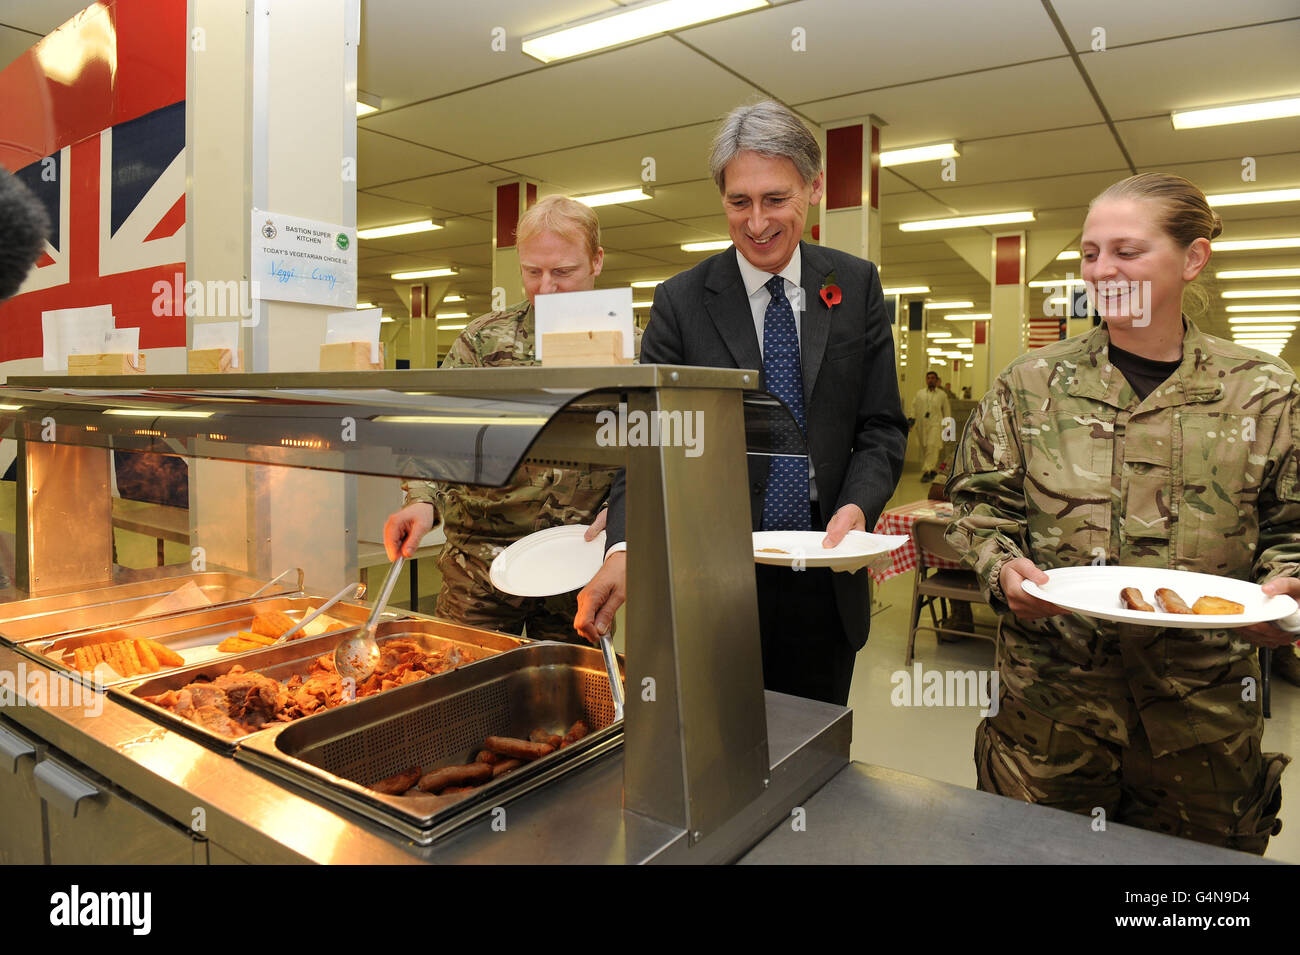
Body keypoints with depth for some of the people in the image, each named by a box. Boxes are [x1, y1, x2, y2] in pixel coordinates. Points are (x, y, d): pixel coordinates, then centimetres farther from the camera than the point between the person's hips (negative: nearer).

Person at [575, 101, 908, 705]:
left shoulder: (857, 287, 2)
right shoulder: (680, 303, -5)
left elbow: (881, 427, 4)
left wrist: (858, 505, -16)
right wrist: (624, 550, -27)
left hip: (826, 581, 2)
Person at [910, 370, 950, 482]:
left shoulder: (942, 394, 8)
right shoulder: (919, 393, 13)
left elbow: (946, 410, 11)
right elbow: (914, 407, 14)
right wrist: (912, 419, 0)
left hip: (936, 424, -3)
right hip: (922, 425, 3)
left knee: (932, 446, -18)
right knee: (924, 449, 5)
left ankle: (927, 472, -22)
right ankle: (933, 470, 20)